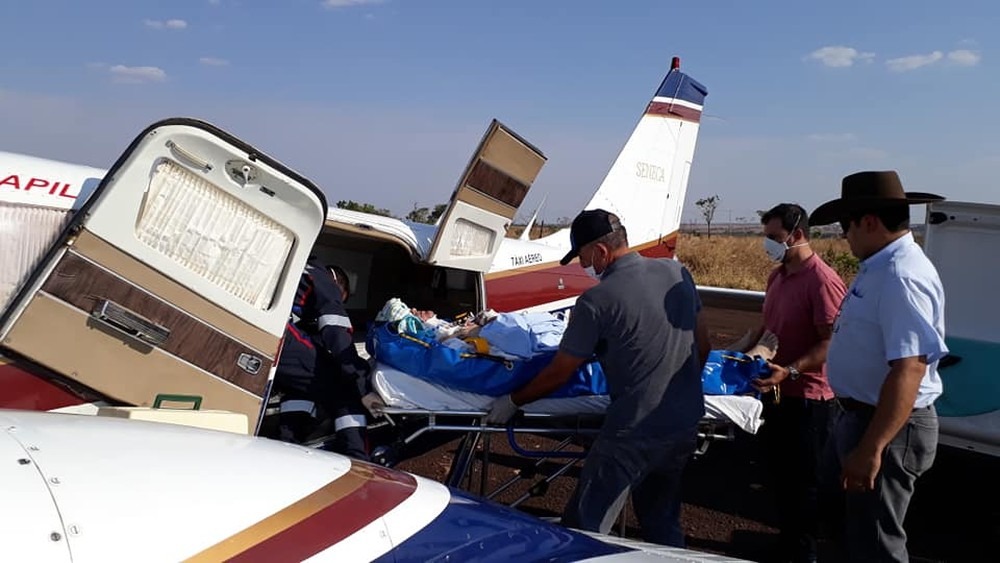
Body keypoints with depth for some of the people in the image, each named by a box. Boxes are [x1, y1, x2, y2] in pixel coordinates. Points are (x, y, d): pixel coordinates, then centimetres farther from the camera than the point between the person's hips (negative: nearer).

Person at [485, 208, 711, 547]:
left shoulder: (597, 300, -18)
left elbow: (559, 373, -10)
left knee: (585, 529, 6)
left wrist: (513, 402, 4)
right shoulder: (678, 273, 0)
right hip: (687, 423, 7)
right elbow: (703, 345, 11)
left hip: (636, 432, -7)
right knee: (663, 522, 24)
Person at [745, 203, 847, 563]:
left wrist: (790, 371, -29)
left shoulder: (822, 281, -19)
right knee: (779, 473, 20)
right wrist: (742, 352, 11)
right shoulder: (777, 276, 8)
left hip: (808, 397, -9)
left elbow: (832, 343, -22)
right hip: (776, 392, 9)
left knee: (804, 480, 6)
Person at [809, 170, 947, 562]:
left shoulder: (902, 276, -25)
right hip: (864, 415, 10)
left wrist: (871, 449, -34)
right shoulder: (880, 266, 8)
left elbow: (908, 369, -33)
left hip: (889, 427, -10)